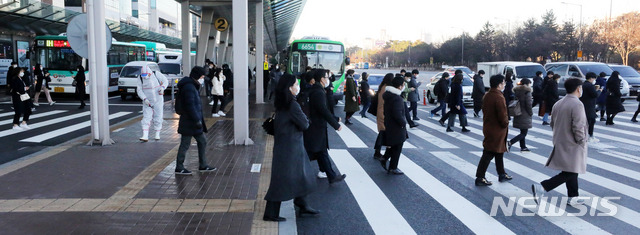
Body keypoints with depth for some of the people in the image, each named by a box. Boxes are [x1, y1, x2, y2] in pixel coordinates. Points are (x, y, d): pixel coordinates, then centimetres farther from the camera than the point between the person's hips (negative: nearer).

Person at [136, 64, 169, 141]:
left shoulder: (156, 74, -12)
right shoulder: (141, 78, -8)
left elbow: (165, 81, -2)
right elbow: (139, 90, -7)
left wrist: (162, 87, -23)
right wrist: (145, 99, -20)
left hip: (158, 100, -1)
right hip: (147, 101, 1)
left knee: (158, 118, 6)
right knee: (146, 118, -7)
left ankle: (157, 135, 19)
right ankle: (145, 136, -10)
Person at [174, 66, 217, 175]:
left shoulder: (192, 86, 15)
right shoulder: (189, 87, -17)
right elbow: (190, 105, -23)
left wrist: (199, 119, 21)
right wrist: (197, 120, -22)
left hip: (193, 121, 10)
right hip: (189, 122, -10)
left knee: (202, 141, 14)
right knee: (185, 144, 0)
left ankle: (203, 166, 22)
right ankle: (179, 168, 11)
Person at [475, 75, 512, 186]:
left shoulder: (487, 95, 6)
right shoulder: (499, 97, -23)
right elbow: (503, 115, -24)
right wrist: (506, 124, -5)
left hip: (488, 126, 10)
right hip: (496, 130, -10)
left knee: (499, 152, 22)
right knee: (488, 154, -3)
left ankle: (502, 174, 35)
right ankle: (479, 178, 2)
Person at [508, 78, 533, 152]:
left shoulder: (517, 91, 7)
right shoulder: (527, 92, -15)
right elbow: (528, 104, -17)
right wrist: (531, 113, -5)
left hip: (518, 115, 8)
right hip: (525, 115, -8)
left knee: (522, 132, 17)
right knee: (524, 133, -3)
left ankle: (523, 147, 23)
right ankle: (510, 143, -17)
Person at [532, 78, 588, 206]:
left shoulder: (558, 104, 8)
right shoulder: (577, 104, -18)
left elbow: (552, 123, 14)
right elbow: (578, 127, -22)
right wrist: (582, 142, -10)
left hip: (560, 143, 9)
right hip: (572, 146, -9)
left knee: (572, 172, 19)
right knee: (569, 173, -4)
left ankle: (573, 197, 26)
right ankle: (541, 187, -15)